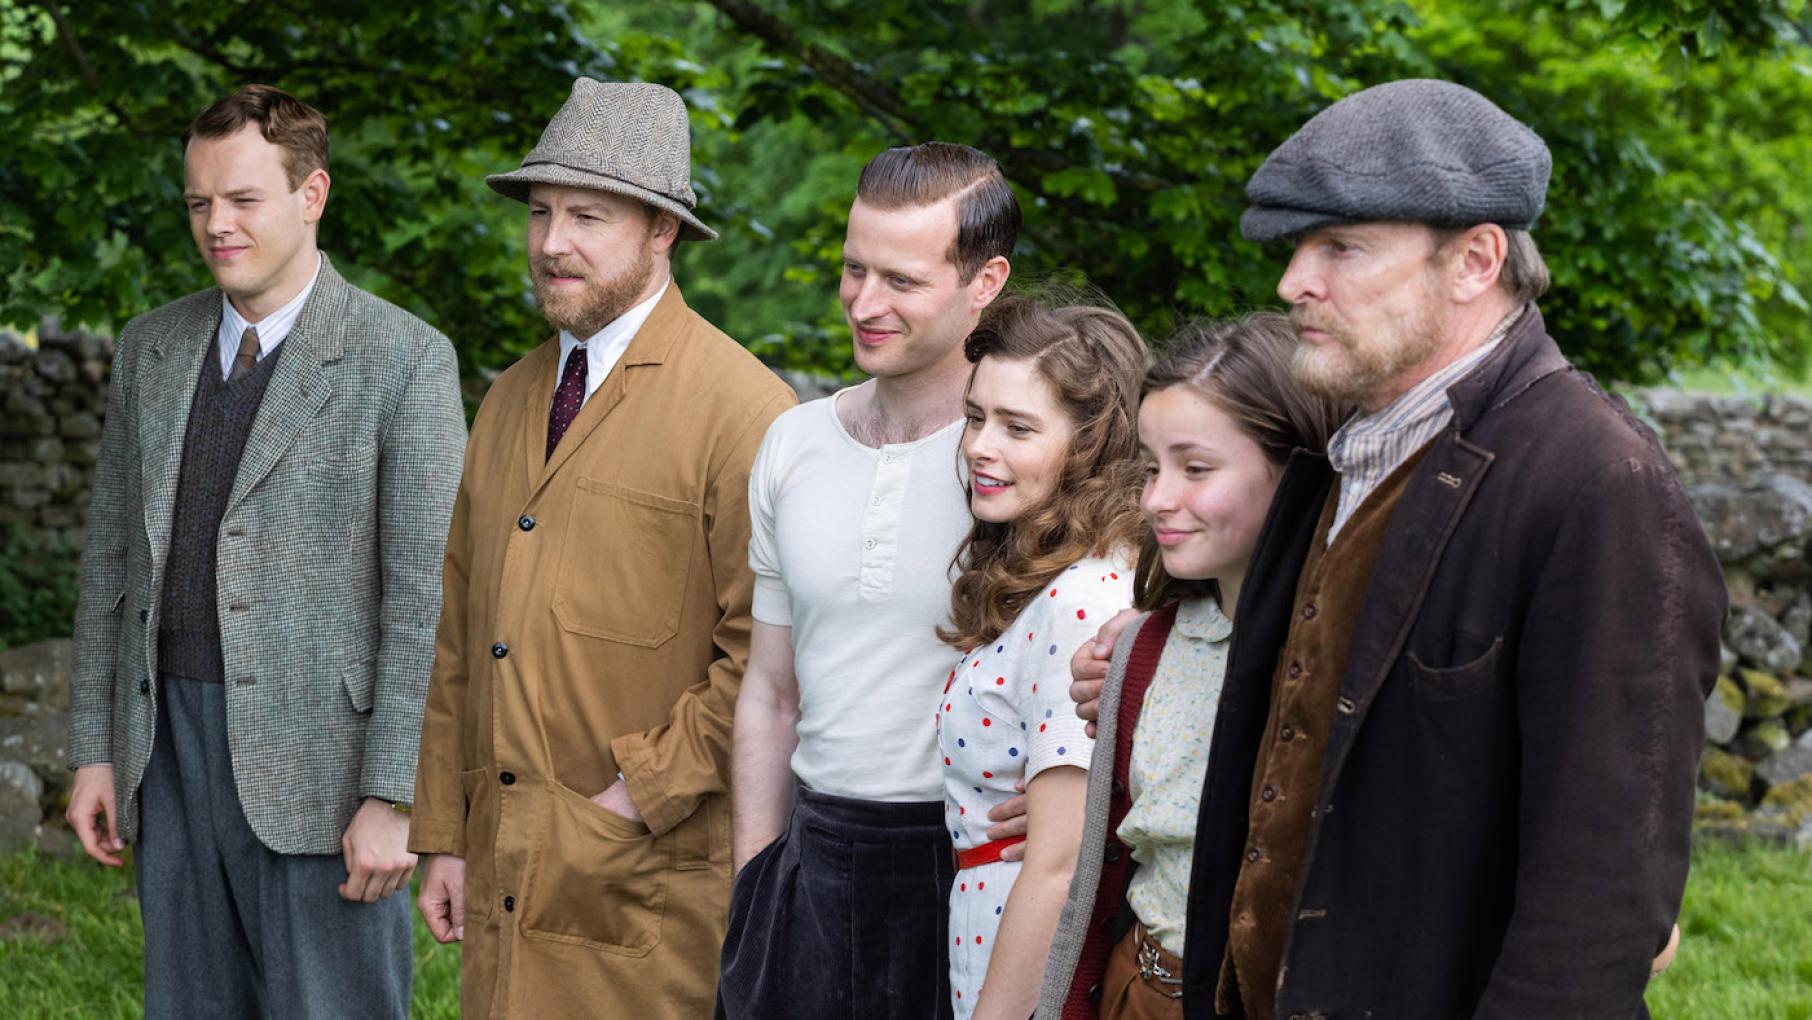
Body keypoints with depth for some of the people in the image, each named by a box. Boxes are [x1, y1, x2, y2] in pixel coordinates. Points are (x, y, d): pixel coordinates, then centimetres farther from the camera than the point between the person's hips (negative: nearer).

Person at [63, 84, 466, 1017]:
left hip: (321, 764, -5)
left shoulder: (404, 360, -8)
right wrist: (93, 753, 10)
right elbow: (111, 559, 14)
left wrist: (391, 799, -15)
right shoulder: (150, 348, 10)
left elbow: (426, 595, -11)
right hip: (171, 750, 5)